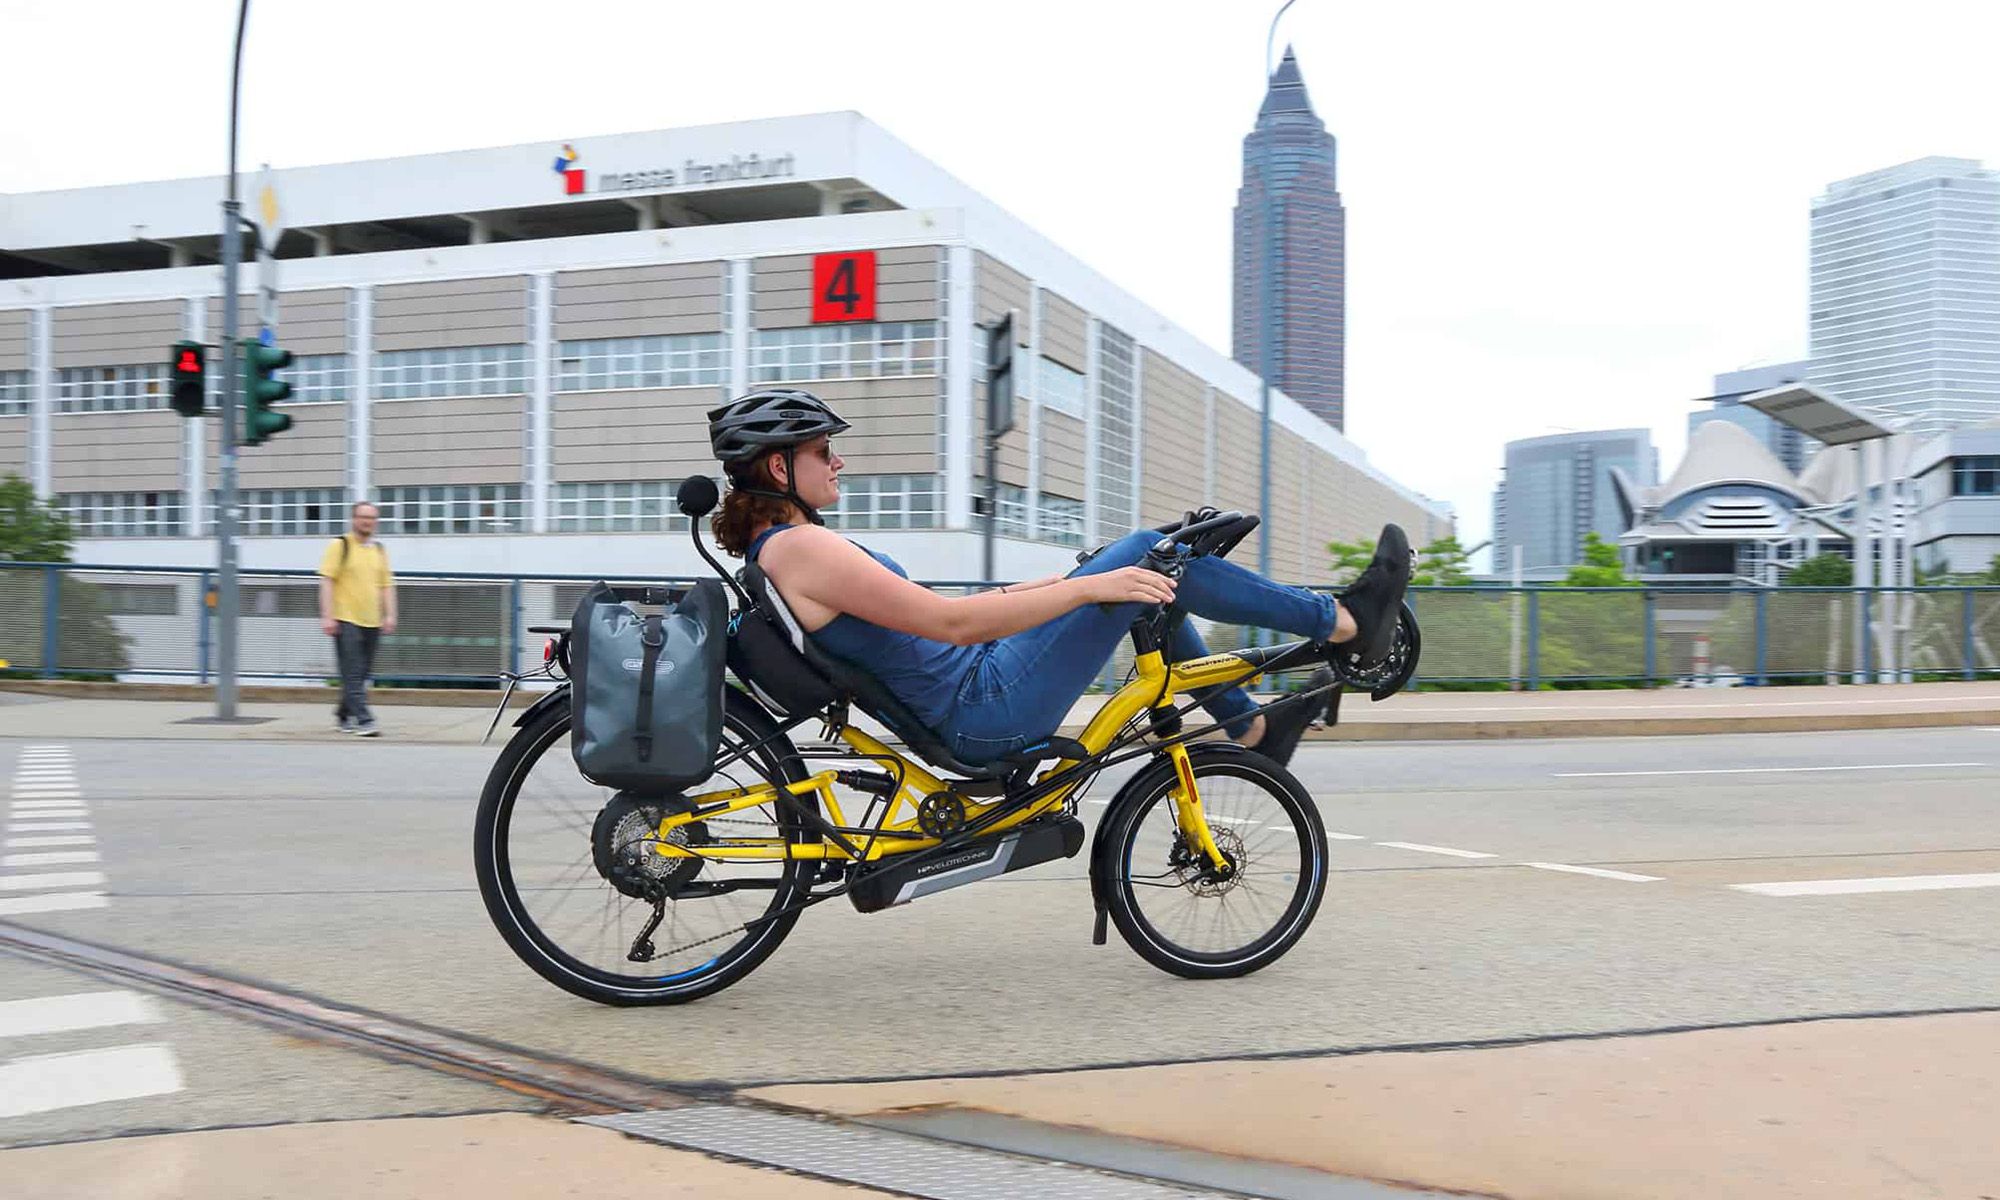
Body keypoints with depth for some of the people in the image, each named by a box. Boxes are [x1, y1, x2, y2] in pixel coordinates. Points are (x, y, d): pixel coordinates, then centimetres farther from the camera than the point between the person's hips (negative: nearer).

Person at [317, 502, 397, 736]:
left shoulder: (379, 550, 15)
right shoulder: (340, 545, -2)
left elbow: (387, 585, 16)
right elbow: (327, 581, -7)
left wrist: (389, 615, 5)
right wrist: (327, 616, -14)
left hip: (372, 622, 6)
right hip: (345, 620, -6)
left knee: (363, 675, 10)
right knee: (353, 673, -9)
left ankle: (344, 715, 26)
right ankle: (364, 720, -12)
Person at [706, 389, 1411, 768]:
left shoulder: (772, 550, 13)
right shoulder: (800, 547, -19)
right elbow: (952, 622, -25)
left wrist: (1033, 589, 21)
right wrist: (1086, 587, -23)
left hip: (968, 700, 10)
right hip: (989, 711, -10)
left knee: (1139, 576, 16)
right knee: (1152, 555, -9)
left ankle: (1253, 728, 22)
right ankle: (1349, 624, 3)